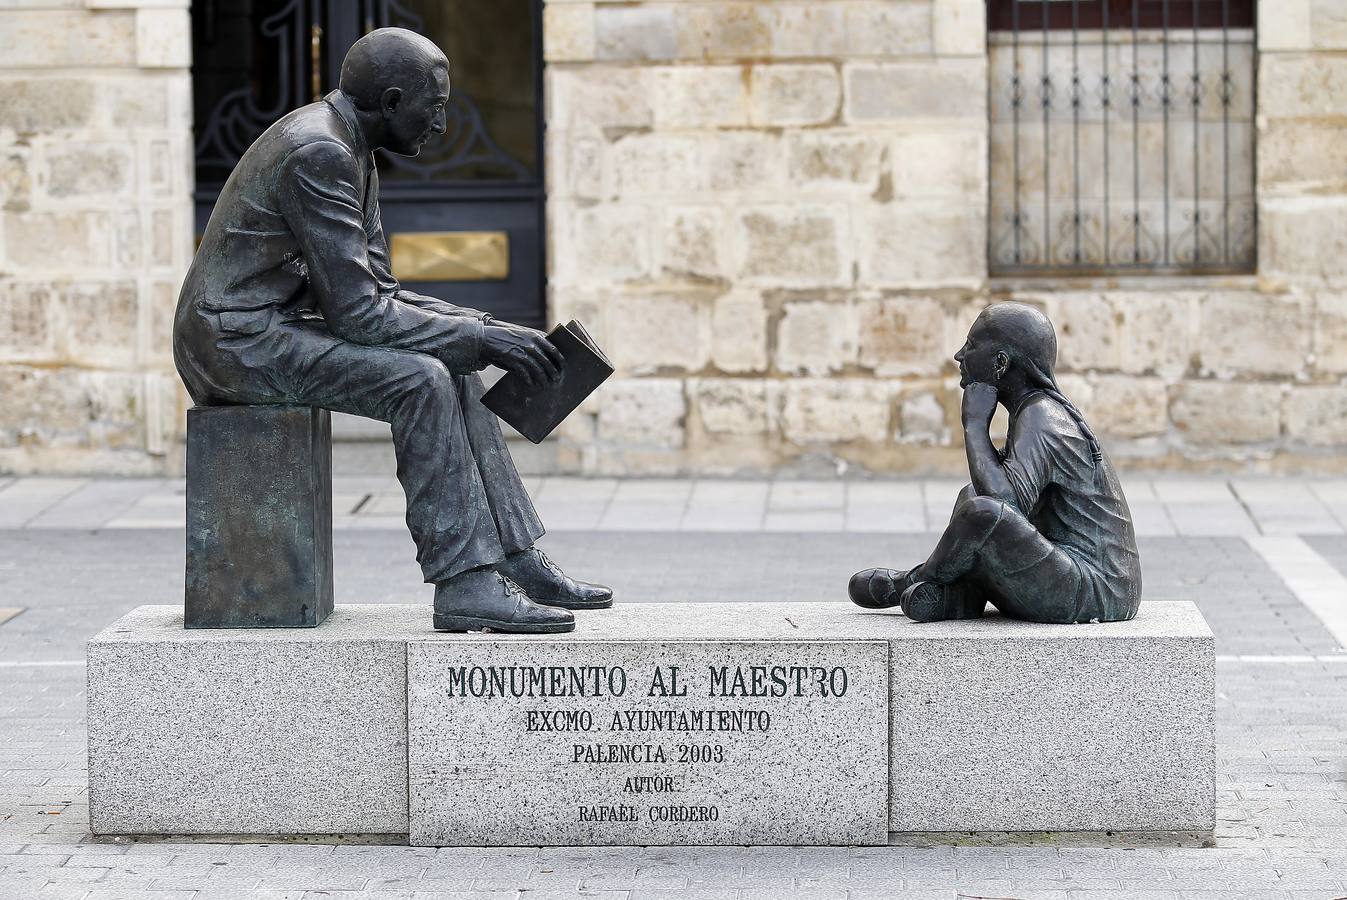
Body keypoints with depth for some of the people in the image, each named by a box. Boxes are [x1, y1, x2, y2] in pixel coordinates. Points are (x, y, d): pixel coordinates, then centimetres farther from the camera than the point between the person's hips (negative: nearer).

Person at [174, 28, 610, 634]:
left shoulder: (352, 153, 13)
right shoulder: (316, 153, -19)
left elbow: (377, 291, 16)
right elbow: (356, 312, -22)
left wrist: (481, 329, 3)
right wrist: (477, 336, -18)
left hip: (275, 326, 10)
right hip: (236, 340, -10)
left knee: (456, 369, 6)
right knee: (420, 382, -24)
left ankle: (513, 561, 3)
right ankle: (463, 583, -21)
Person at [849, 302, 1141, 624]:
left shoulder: (1041, 420, -15)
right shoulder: (1033, 409, 17)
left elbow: (1007, 502, -30)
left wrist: (975, 423, -18)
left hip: (1095, 593, -11)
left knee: (982, 510, -31)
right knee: (973, 495, 23)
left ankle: (912, 583, -2)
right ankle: (959, 597, -3)